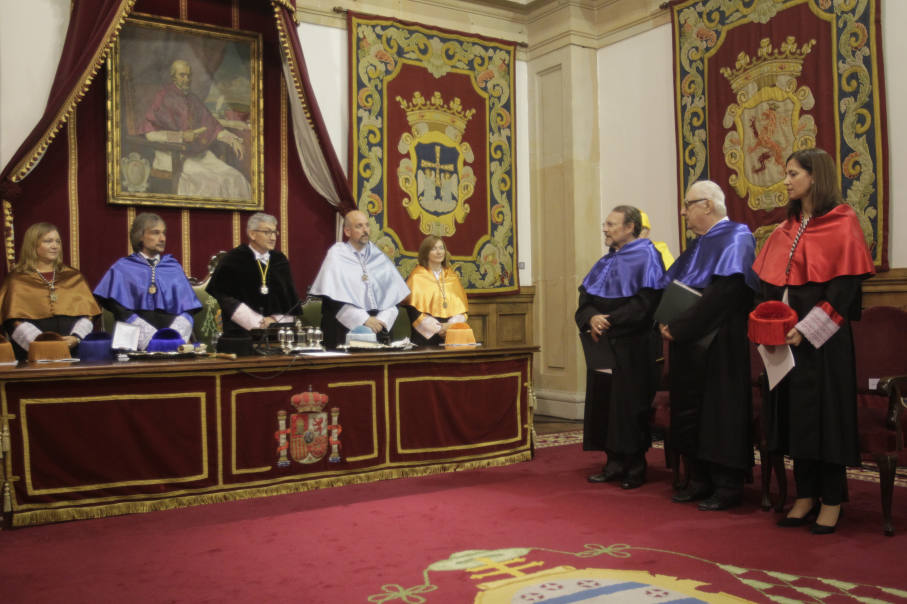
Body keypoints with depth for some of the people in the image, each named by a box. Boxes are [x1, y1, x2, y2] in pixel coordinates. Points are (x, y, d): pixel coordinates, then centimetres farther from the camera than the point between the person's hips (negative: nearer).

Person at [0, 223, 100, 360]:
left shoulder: (73, 277, 20)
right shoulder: (17, 280, 12)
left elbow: (87, 313, 11)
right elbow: (15, 321, 2)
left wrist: (76, 337, -8)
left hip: (73, 350, 2)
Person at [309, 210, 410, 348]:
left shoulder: (378, 255, 12)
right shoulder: (336, 254, 1)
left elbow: (393, 293, 7)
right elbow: (335, 296, -9)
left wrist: (383, 319, -8)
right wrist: (364, 319, -14)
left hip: (377, 323, 3)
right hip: (345, 324, -3)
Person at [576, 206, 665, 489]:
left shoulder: (646, 256, -5)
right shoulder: (607, 261, 17)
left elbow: (646, 302, -16)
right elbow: (585, 296, 9)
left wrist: (610, 321, -18)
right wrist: (591, 318, -12)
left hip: (632, 348, -7)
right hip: (603, 346, 7)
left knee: (630, 406, -3)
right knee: (604, 403, 7)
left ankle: (635, 466, 9)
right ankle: (615, 463, 16)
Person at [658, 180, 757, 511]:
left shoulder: (735, 238, -10)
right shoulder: (699, 244, 17)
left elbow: (723, 294, -22)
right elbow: (669, 285, 15)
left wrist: (678, 326, -19)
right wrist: (668, 321, -5)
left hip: (721, 345, -8)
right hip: (690, 344, 8)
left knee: (721, 414, -1)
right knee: (691, 412, 11)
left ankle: (728, 486, 10)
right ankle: (701, 480, 22)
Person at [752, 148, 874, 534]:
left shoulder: (841, 225, -6)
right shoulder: (785, 231, 13)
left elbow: (844, 287, -13)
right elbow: (769, 284, 13)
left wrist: (806, 328, -19)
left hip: (823, 338, -6)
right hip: (786, 338, 6)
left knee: (826, 412, -1)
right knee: (795, 414, 8)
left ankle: (832, 502, 11)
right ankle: (806, 496, 18)